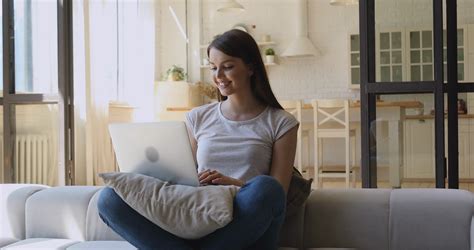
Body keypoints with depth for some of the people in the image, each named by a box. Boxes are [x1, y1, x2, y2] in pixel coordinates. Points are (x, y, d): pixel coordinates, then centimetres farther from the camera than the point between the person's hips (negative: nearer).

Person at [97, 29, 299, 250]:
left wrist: (233, 183, -15)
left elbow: (276, 193, 3)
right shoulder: (198, 118, 19)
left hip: (246, 228, -2)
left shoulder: (280, 123, 9)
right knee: (109, 198, -19)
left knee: (264, 188, -37)